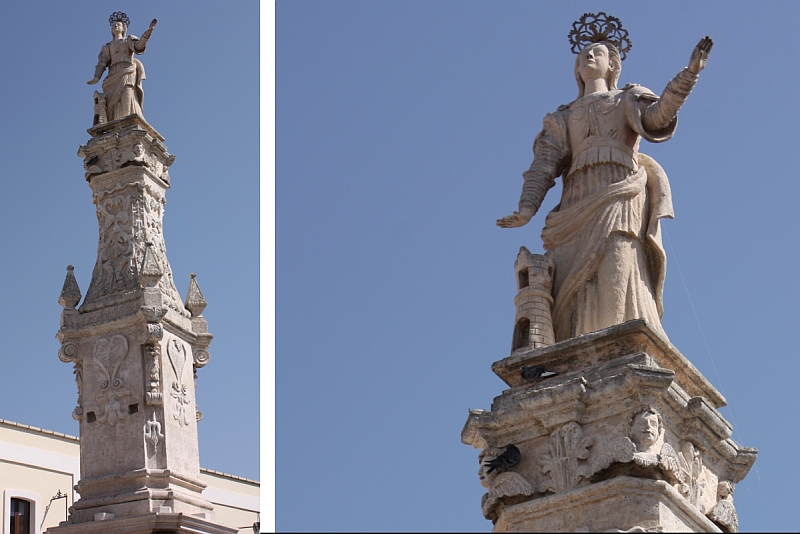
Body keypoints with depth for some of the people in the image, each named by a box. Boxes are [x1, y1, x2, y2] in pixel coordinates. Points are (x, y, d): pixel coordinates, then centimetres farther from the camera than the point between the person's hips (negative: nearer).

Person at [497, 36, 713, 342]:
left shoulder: (626, 101, 22)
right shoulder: (564, 118, 28)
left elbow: (659, 112, 0)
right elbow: (544, 165, 12)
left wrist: (690, 72, -16)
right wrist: (527, 209, -5)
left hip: (619, 196, -3)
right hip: (578, 204, 3)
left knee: (617, 275, -21)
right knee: (574, 286, -13)